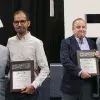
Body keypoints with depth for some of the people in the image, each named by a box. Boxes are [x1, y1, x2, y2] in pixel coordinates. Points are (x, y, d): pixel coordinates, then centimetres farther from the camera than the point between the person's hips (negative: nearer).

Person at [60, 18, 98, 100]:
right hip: (72, 84, -3)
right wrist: (80, 72, -21)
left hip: (88, 83, 4)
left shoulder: (92, 43, 12)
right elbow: (65, 60, -13)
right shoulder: (66, 42, -1)